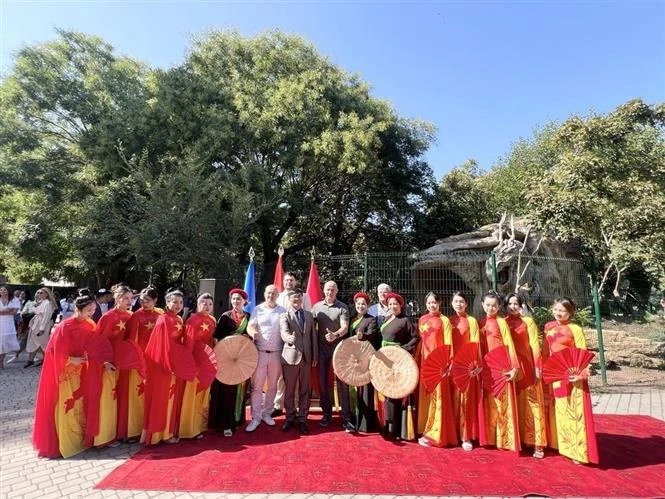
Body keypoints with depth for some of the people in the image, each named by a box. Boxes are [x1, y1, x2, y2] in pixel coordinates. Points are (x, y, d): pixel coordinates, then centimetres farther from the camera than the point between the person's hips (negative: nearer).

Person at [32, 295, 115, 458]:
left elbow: (97, 345, -2)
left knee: (80, 405, 14)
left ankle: (80, 438, 27)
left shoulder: (90, 325, -2)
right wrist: (72, 359, -19)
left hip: (81, 372, 6)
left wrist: (105, 361, -12)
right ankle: (63, 443, 19)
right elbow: (55, 351, -17)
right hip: (64, 371, -6)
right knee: (65, 407, 4)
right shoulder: (65, 327, -20)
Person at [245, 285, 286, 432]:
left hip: (276, 353, 1)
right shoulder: (257, 309, 3)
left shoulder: (282, 311, 5)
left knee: (272, 386, 10)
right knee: (257, 386, -1)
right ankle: (255, 417, 9)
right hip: (259, 352, -1)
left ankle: (267, 413, 25)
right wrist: (252, 332, -26)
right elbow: (250, 326, -2)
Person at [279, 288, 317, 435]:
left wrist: (315, 356, 7)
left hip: (306, 357, 3)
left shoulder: (309, 315, 9)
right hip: (290, 357, -3)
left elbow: (313, 336, 10)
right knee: (289, 390, 7)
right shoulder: (284, 315, -3)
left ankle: (302, 420, 20)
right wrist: (289, 338, -44)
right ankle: (290, 418, 24)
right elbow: (284, 332, -20)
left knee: (304, 390, 8)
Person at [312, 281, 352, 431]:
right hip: (321, 348, 3)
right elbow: (312, 326, 10)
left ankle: (346, 418, 3)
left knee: (342, 381, -3)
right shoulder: (316, 307, 5)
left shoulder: (342, 307, -4)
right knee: (323, 381, 9)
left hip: (338, 347, -3)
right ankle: (327, 414, 23)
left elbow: (345, 328, -15)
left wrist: (335, 335, -35)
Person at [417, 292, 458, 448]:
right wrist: (418, 359, 10)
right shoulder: (422, 320, 12)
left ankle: (434, 434, 5)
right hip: (425, 362, 5)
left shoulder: (444, 320, -2)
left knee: (437, 397, -2)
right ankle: (426, 429, 21)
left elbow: (448, 343, -7)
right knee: (425, 396, 10)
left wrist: (448, 363, -14)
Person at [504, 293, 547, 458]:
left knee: (531, 403, 0)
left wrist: (537, 368, -7)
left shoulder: (528, 322, 3)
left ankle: (537, 443, 4)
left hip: (526, 366, -2)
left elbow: (534, 345, -1)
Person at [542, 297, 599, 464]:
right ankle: (561, 444, 29)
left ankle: (577, 450, 8)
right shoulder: (548, 327, 7)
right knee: (558, 411, 15)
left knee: (573, 411, -1)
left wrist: (582, 372, -24)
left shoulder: (576, 329, -8)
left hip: (571, 375, -5)